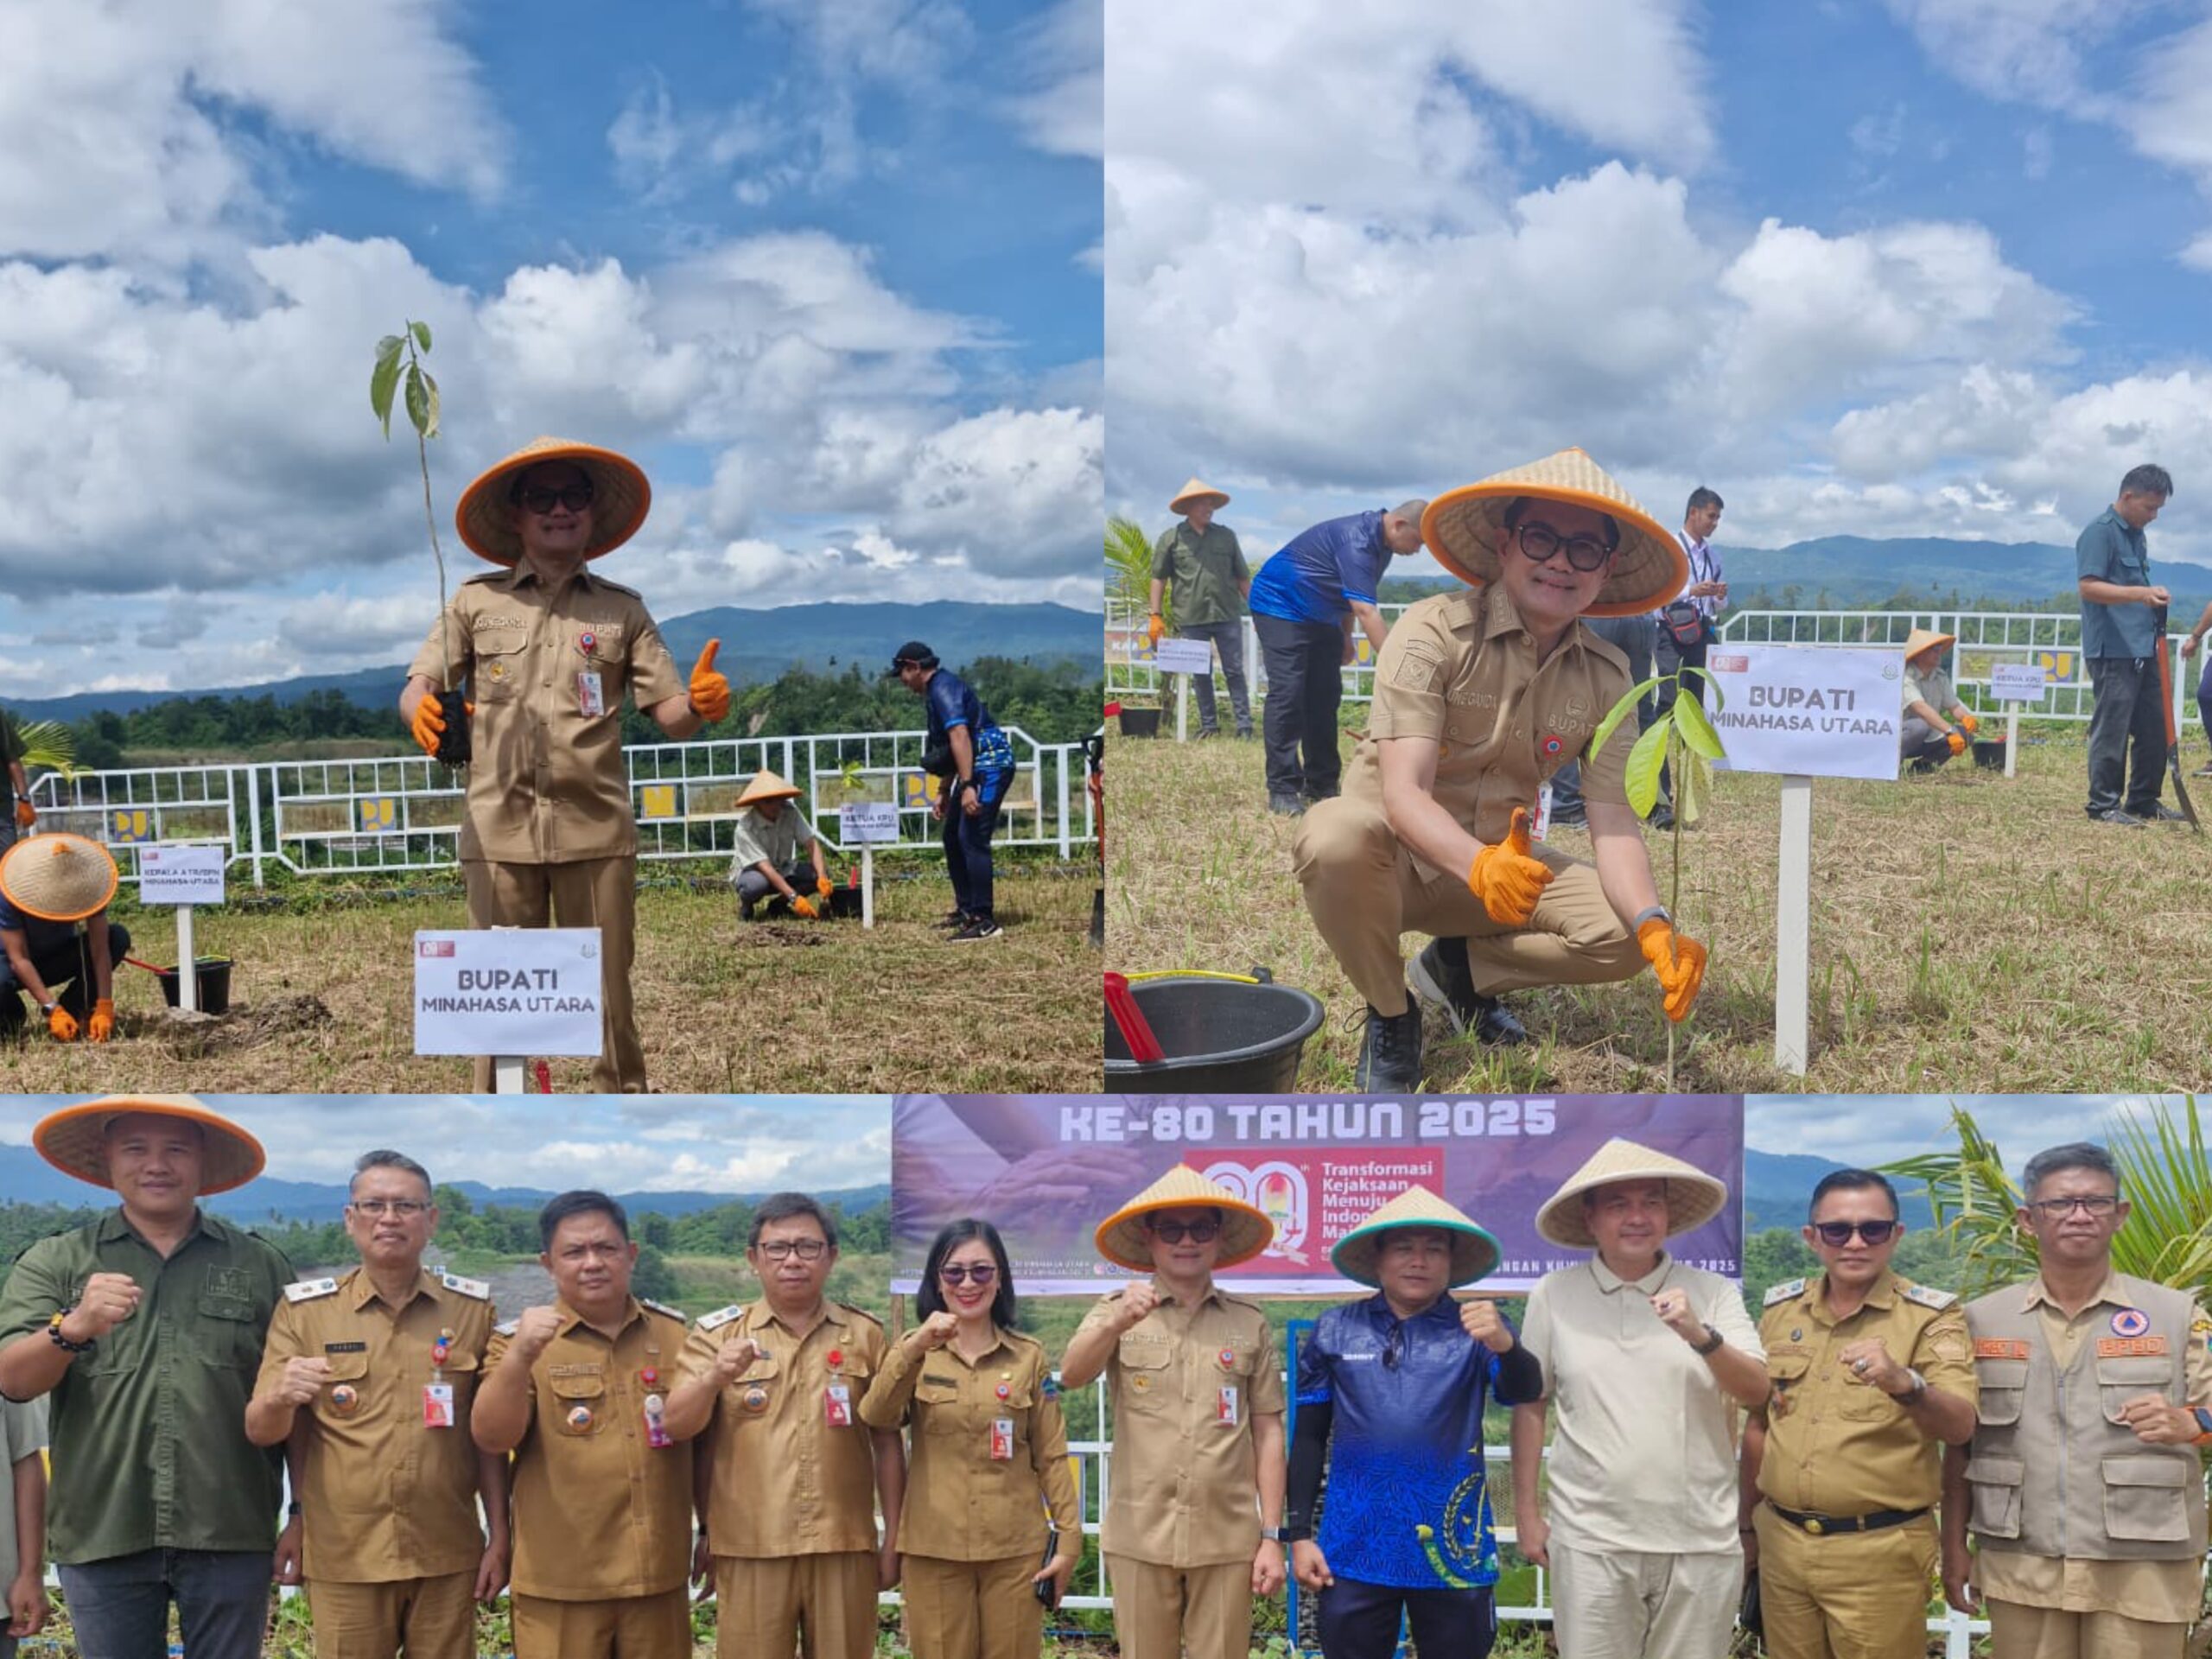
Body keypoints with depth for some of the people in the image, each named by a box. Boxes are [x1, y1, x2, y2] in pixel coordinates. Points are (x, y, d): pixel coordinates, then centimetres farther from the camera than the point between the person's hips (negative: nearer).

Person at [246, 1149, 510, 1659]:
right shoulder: (304, 1310, -1)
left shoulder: (472, 1309, 1)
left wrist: (499, 1539, 3)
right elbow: (260, 1432, -1)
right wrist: (281, 1398, -23)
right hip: (344, 1559, -1)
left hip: (449, 1558, 1)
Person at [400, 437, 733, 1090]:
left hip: (596, 829, 0)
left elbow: (669, 716, 5)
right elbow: (417, 688, 6)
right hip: (500, 830, 0)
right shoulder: (476, 601, 10)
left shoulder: (622, 609, 10)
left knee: (607, 996, 4)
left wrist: (700, 703, -18)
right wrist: (421, 711, -18)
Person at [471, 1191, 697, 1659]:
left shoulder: (674, 1333, 6)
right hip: (559, 1582, -3)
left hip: (659, 1577, 3)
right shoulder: (519, 1339, -3)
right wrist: (520, 1357, -29)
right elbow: (491, 1439, -15)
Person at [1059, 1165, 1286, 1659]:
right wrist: (1116, 1324, -35)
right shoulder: (1116, 1311, 2)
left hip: (1227, 1539, 0)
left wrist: (1272, 1537, 1)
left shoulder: (1250, 1323, 4)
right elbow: (1071, 1375, -16)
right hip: (1139, 1537, 0)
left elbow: (1268, 1434, 6)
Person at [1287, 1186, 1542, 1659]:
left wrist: (1505, 1345, -37)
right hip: (1355, 1552, 1)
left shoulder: (1477, 1328, 0)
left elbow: (1524, 1391, -16)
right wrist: (1299, 1534, 3)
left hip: (1454, 1553, -1)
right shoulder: (1335, 1331, 3)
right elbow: (1309, 1438, 8)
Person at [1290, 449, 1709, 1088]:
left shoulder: (1604, 675, -5)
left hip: (1498, 862, 4)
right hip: (1394, 854, -4)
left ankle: (1460, 964, 9)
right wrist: (1479, 866, -49)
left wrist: (1653, 924, -31)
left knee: (1623, 931, -19)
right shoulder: (1434, 631, -19)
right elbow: (1403, 795, -28)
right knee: (1334, 836, -38)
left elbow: (1613, 820, -11)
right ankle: (1390, 1014, -9)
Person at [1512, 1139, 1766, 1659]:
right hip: (1591, 1539, -1)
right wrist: (1526, 1511, 6)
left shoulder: (1714, 1293, 2)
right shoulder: (1553, 1295, 0)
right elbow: (1531, 1404, 6)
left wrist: (1700, 1335, -22)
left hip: (1701, 1540, 1)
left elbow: (1757, 1392, -5)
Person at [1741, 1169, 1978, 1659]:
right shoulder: (1780, 1309, 5)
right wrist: (1747, 1523, 17)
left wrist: (1903, 1382, -39)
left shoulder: (1931, 1315, -7)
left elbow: (1960, 1426, -20)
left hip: (1879, 1551, -4)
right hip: (1781, 1543, 4)